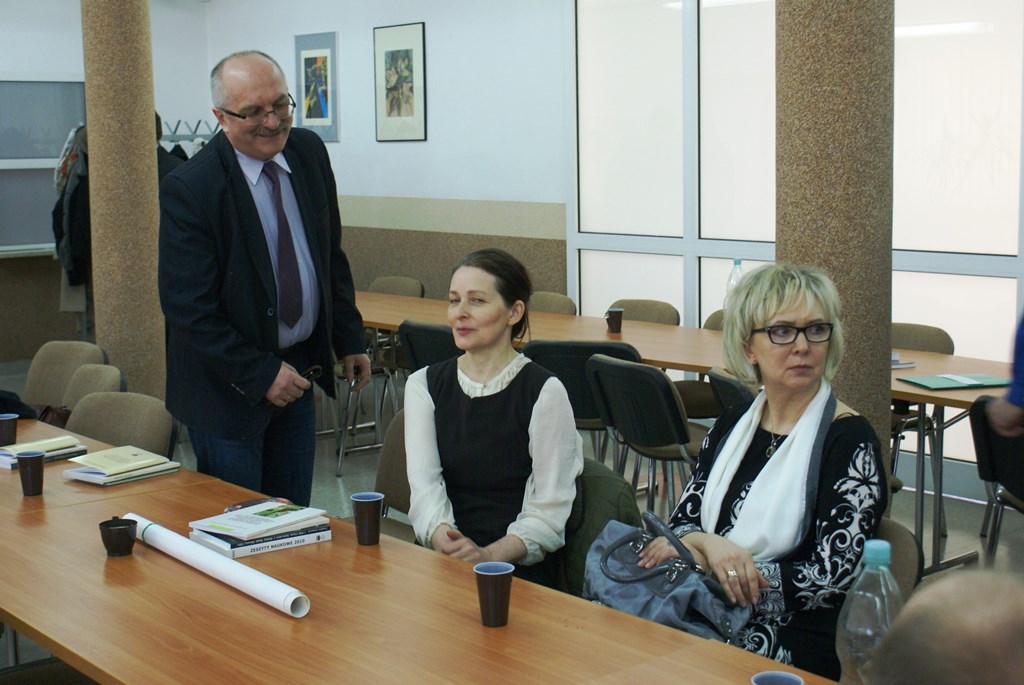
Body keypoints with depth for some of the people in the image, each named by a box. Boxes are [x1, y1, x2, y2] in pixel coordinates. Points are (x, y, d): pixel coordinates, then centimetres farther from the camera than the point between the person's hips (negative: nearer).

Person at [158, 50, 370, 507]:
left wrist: (349, 340, 9)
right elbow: (188, 308, -19)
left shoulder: (309, 153, 0)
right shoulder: (189, 189, -19)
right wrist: (261, 374, -18)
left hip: (298, 369, 6)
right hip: (229, 384, -6)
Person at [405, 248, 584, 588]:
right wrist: (443, 539, -23)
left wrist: (490, 555, -22)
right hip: (438, 560, 4)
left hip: (519, 566, -3)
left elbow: (550, 508, -6)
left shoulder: (544, 392, -2)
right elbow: (424, 484, -2)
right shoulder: (423, 385, 10)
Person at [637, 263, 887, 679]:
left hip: (794, 652, -5)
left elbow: (832, 580, -13)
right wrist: (707, 543, -15)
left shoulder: (850, 440, -6)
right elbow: (681, 523, 10)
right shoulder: (732, 425, 11)